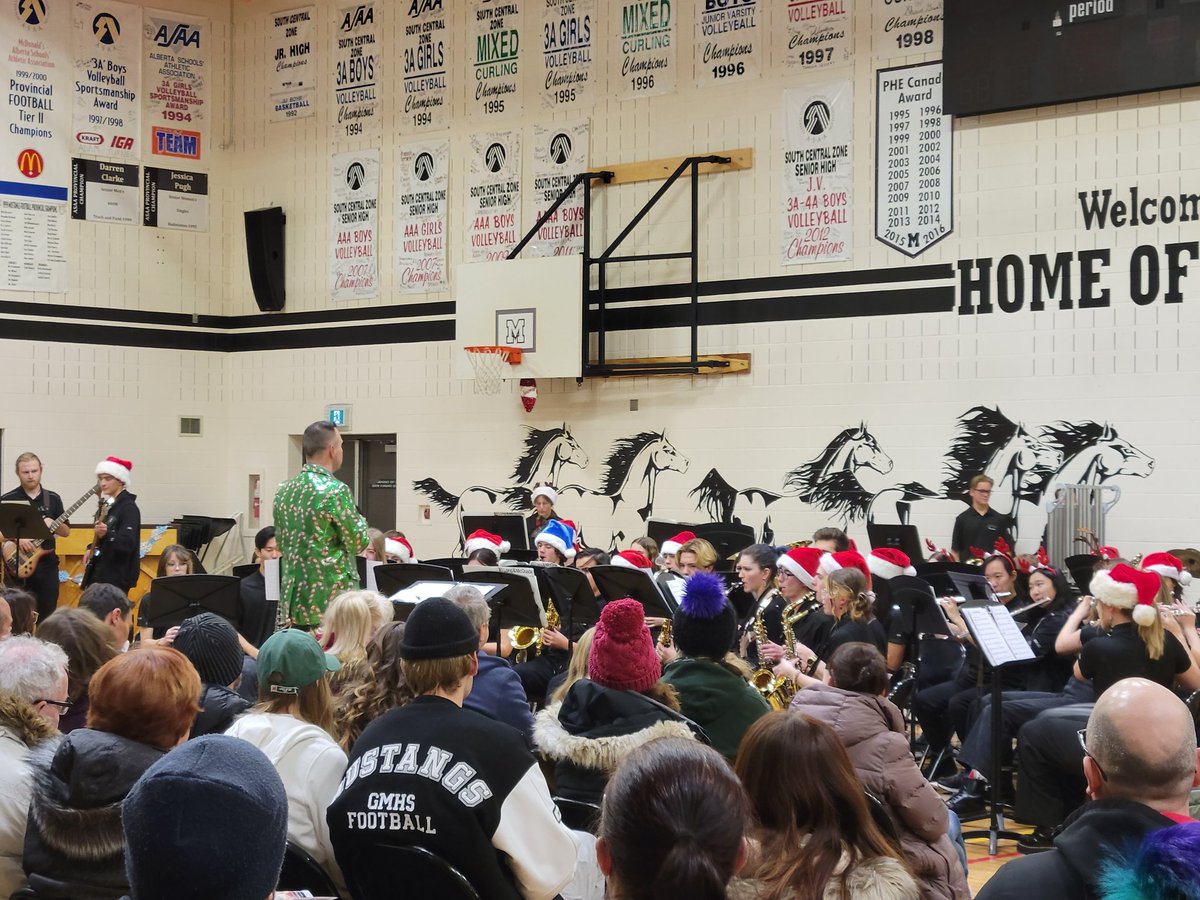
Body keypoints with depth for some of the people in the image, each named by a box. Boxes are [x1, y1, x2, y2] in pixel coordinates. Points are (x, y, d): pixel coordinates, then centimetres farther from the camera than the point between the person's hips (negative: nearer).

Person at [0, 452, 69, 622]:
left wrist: (52, 524, -11)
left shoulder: (53, 499, 8)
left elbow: (66, 532, 9)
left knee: (47, 617, 6)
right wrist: (17, 538, -18)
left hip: (47, 564, 2)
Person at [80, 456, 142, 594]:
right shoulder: (109, 504, 12)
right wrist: (92, 550, 7)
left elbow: (128, 544, -26)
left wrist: (106, 534, -42)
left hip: (116, 579, -9)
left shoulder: (129, 508, -13)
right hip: (100, 574, 9)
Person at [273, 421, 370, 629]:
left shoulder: (283, 491, 8)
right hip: (332, 599, -7)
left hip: (293, 599, 7)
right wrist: (359, 519, 9)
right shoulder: (336, 491, -15)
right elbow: (358, 543, -9)